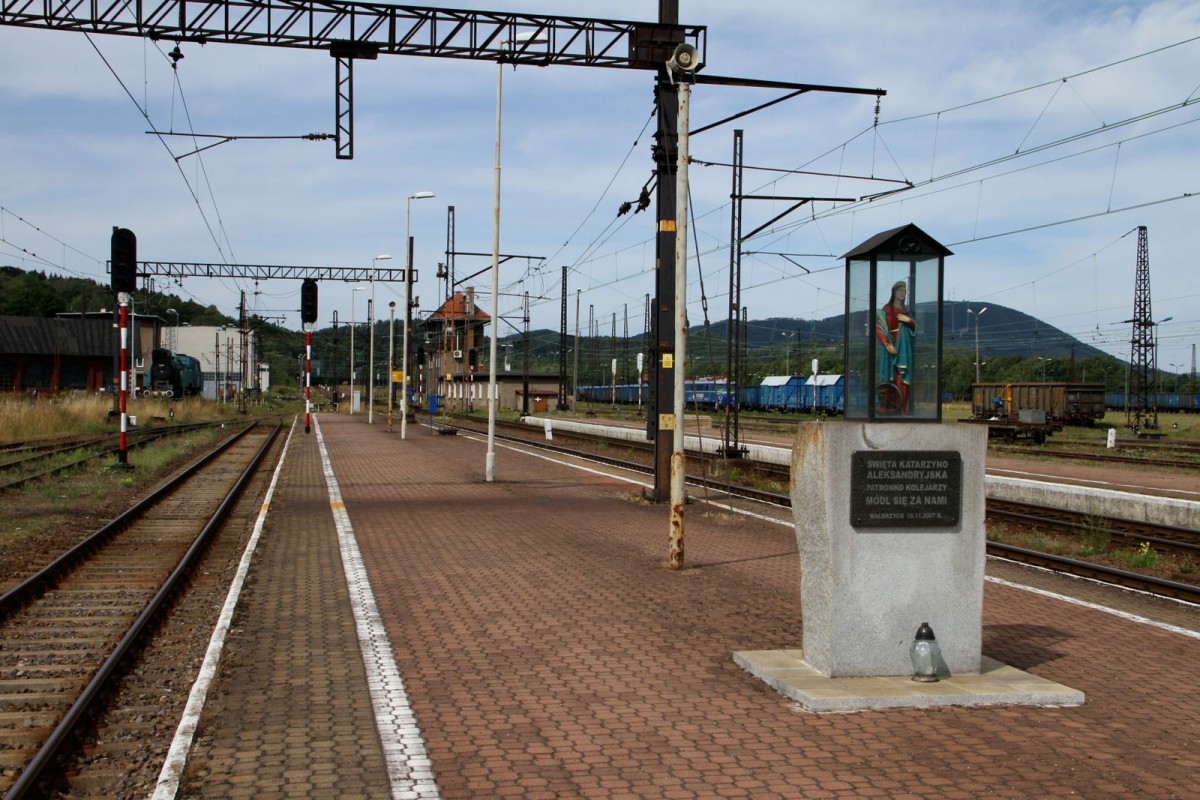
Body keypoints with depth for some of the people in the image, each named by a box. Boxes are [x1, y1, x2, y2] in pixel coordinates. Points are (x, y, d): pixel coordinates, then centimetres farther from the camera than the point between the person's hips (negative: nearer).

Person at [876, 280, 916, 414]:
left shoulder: (905, 311, 18)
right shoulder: (886, 309, -2)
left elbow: (915, 327, 19)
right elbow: (878, 328, -10)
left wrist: (909, 320, -2)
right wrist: (887, 344, -21)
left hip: (904, 348, 6)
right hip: (892, 346, -6)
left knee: (903, 378, 0)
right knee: (891, 377, -10)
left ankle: (901, 408, 0)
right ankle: (887, 407, -9)